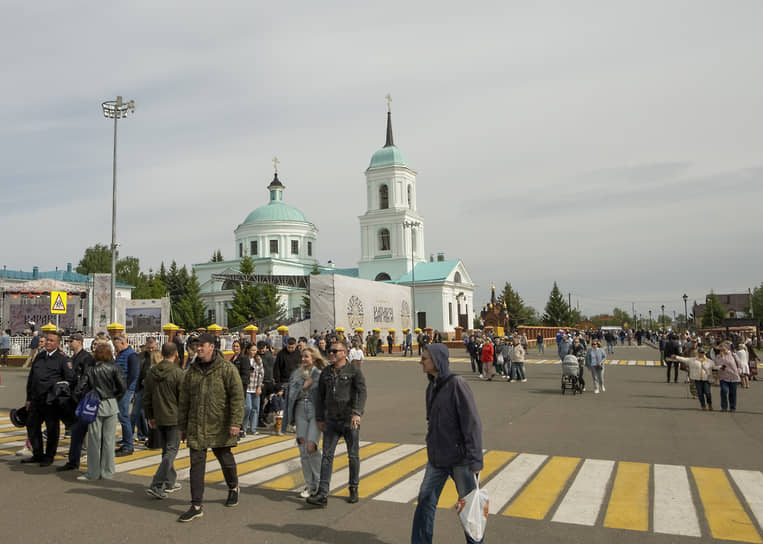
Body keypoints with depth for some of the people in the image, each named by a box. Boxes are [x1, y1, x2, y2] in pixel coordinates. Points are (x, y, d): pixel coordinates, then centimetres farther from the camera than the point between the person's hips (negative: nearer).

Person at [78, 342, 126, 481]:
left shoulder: (90, 370, -5)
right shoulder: (114, 368, -6)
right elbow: (123, 388, -11)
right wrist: (114, 396, 6)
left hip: (95, 407, -1)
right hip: (111, 406, 1)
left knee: (94, 439, 8)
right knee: (109, 439, 8)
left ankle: (93, 473, 14)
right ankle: (107, 472, 14)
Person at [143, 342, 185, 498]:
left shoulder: (151, 373, 4)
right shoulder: (178, 373, -15)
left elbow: (146, 397, 10)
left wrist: (150, 417, 19)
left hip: (159, 418, 6)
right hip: (174, 418, -6)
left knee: (166, 450, 17)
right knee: (171, 451, -1)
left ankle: (170, 482, 25)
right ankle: (156, 486, -8)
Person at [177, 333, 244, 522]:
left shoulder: (227, 369, -9)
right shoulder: (192, 371, 7)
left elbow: (237, 396, -12)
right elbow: (184, 401, 14)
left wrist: (235, 422, -18)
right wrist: (182, 425, 14)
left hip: (220, 427, -3)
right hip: (196, 427, 4)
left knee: (226, 459, 13)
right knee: (196, 463, 1)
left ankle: (233, 488, 40)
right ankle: (196, 506, 7)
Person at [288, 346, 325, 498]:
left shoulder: (320, 374, -4)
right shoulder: (296, 374, 11)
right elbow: (292, 394, 4)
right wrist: (304, 386, -8)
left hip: (315, 411, -5)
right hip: (300, 411, 5)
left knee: (311, 447, -15)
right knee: (303, 449, 5)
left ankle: (319, 483, 5)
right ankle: (309, 485, 17)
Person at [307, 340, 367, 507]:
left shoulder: (354, 371, -5)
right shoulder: (325, 372, 9)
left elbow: (362, 392, -16)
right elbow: (320, 397, 15)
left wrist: (357, 412, -29)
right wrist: (319, 419, 10)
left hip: (350, 421, -3)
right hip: (331, 421, 4)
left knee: (353, 456, 8)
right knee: (327, 456, -3)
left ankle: (354, 490, 25)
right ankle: (322, 494, -3)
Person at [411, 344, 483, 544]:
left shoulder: (457, 384, -17)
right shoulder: (432, 386, 6)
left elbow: (472, 424, -18)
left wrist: (475, 462, -20)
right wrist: (431, 447, 17)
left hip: (459, 459, -7)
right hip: (436, 458, 7)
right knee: (425, 500, 10)